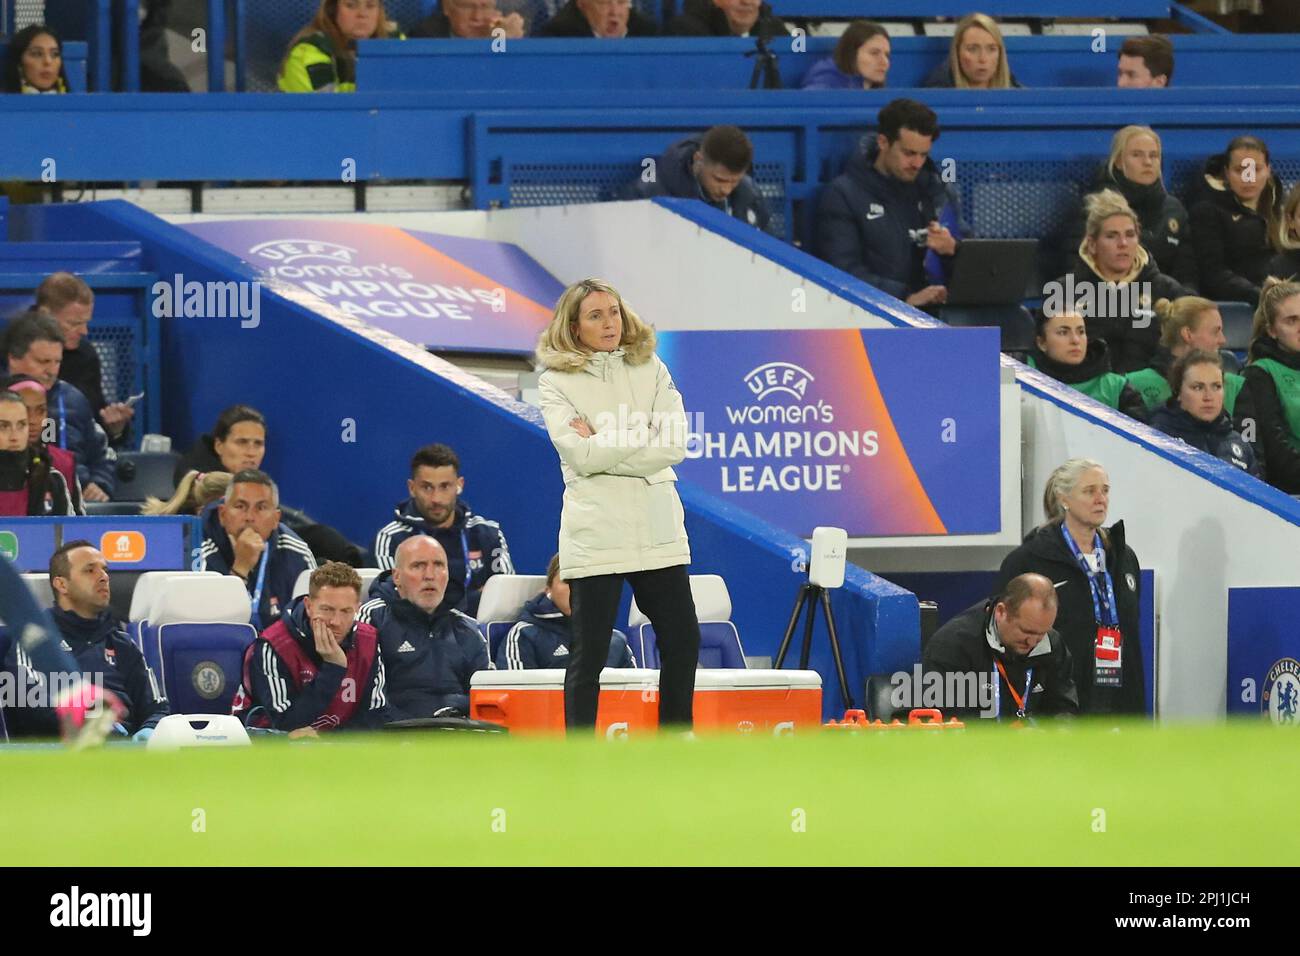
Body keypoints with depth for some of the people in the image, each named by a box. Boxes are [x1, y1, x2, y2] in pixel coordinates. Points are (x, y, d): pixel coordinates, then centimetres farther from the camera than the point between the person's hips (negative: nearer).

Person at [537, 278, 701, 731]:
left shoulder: (650, 370, 10)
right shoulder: (557, 382, -1)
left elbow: (675, 446, -4)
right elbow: (580, 456, -15)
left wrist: (603, 444, -11)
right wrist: (643, 437, -9)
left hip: (657, 532, 4)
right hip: (596, 536, -4)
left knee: (683, 642, 7)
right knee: (588, 655, -2)